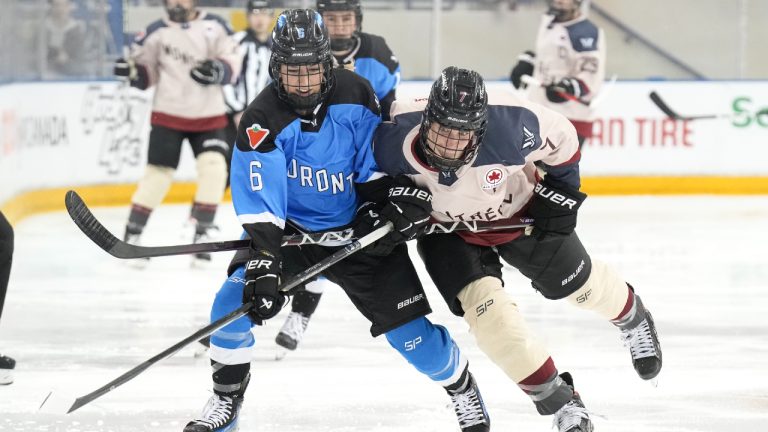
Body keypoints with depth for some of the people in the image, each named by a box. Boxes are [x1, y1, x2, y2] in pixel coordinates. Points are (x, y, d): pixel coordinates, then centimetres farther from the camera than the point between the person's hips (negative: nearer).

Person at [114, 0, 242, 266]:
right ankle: (132, 235, 8)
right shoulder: (157, 32, -1)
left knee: (214, 169, -15)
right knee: (158, 175, -4)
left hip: (209, 116, 0)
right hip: (168, 116, 0)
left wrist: (218, 71, -24)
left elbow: (232, 64, -4)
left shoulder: (214, 27, -4)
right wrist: (132, 71, -15)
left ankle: (201, 235, -3)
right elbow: (147, 72, 7)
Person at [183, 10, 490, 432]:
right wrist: (262, 269, -37)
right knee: (236, 300, -19)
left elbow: (379, 163, -1)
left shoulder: (354, 95, -15)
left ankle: (461, 387, 25)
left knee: (410, 329, -3)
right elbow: (259, 207, -28)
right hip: (289, 227, 0)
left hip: (359, 228, 1)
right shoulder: (262, 120, -22)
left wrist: (398, 202, -16)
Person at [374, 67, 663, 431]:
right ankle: (558, 400, 0)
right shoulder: (395, 138, -34)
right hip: (447, 231, 0)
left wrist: (562, 192, -10)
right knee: (486, 307, -18)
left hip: (519, 213, 0)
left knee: (576, 282, 15)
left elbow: (561, 139, -16)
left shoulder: (510, 125, -38)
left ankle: (632, 318, 53)